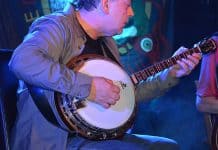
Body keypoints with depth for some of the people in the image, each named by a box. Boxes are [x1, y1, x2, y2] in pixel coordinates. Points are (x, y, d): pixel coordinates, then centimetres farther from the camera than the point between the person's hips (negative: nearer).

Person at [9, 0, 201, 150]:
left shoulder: (106, 42, 15)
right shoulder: (59, 26, -13)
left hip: (101, 134, 9)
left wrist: (172, 73, 15)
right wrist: (88, 87, -31)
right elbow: (23, 61, -34)